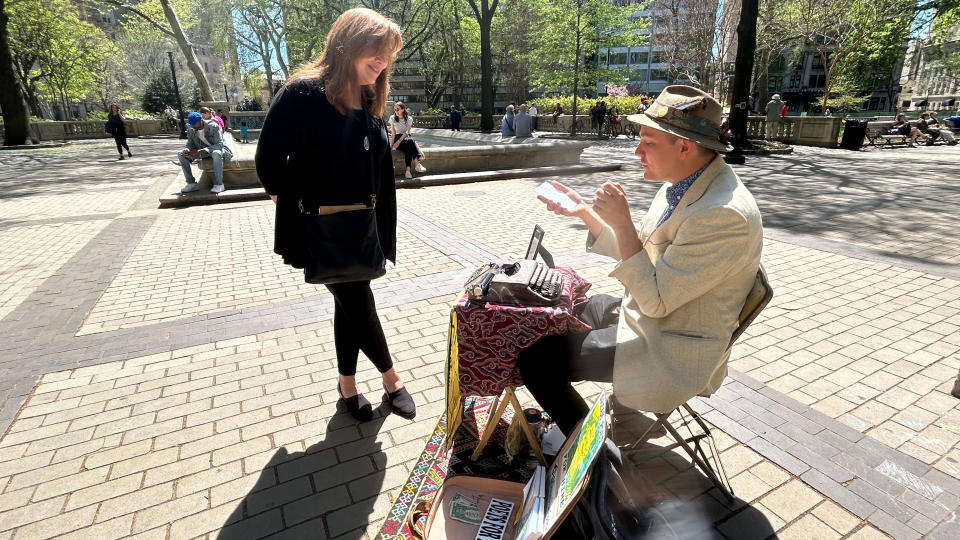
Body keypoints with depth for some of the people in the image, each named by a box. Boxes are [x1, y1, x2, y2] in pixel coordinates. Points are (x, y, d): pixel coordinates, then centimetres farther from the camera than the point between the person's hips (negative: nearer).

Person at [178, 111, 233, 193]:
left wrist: (200, 151, -38)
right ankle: (191, 183, -9)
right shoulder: (191, 130, -3)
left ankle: (219, 184, -32)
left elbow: (219, 145, -29)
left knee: (216, 153, -43)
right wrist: (188, 151, -22)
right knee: (181, 154, -7)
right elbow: (190, 144, 6)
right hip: (203, 152, 7)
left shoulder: (213, 126, -21)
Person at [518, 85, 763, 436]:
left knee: (534, 357, -13)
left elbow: (655, 300, -27)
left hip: (669, 352, -10)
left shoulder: (724, 214, -29)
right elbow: (636, 251, 9)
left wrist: (622, 222, -28)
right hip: (642, 313, 10)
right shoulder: (683, 184, 0)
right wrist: (583, 211, 0)